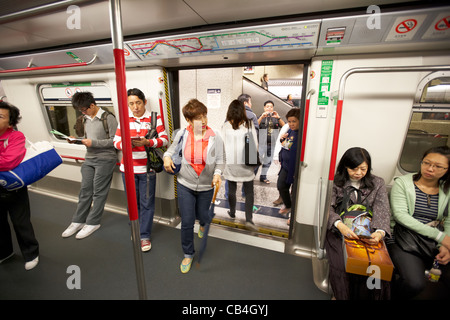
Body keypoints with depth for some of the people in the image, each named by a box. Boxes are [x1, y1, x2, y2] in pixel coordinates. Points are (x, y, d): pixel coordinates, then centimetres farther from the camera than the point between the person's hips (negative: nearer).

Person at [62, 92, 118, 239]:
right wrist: (77, 140, 4)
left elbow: (114, 140, -15)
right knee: (85, 190, 10)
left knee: (99, 192, 1)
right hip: (89, 159, 7)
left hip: (105, 159, -7)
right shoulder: (86, 119, 14)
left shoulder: (108, 118, -10)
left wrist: (93, 143, -18)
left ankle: (93, 222, 13)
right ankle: (78, 221, 22)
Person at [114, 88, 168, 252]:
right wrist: (125, 144, -16)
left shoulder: (154, 118, -1)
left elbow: (165, 139, -5)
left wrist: (147, 142, -21)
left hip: (147, 168, -2)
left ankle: (145, 235, 19)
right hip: (128, 167, 3)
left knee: (146, 203, 4)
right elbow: (116, 141, 7)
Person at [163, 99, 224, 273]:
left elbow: (220, 160, -6)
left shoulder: (215, 137, -12)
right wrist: (167, 156, -11)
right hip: (185, 185, 1)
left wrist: (217, 173, -24)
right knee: (186, 222, 5)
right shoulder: (182, 134, -8)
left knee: (202, 215, 20)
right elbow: (173, 148, 10)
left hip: (206, 187, 0)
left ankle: (203, 224, 62)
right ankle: (188, 254, 30)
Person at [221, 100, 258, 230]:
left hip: (230, 164, 1)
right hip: (246, 163, -1)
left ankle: (232, 213, 34)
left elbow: (222, 145, -3)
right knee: (249, 192, 9)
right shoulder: (249, 124, -6)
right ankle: (249, 219, 4)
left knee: (231, 189, 17)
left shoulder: (225, 126, -5)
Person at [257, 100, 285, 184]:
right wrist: (262, 117, -29)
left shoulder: (276, 118, 7)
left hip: (272, 143, 4)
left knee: (268, 161, 13)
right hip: (262, 143, -4)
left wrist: (278, 118, -21)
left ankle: (263, 176, 27)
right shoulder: (261, 117, 1)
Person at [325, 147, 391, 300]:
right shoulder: (336, 183, 4)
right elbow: (328, 208, -5)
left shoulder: (377, 183, 11)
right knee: (340, 267, -23)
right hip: (339, 231, -2)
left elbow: (383, 211, 1)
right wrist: (339, 225, -26)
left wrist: (380, 232, -20)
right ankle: (341, 297, 1)